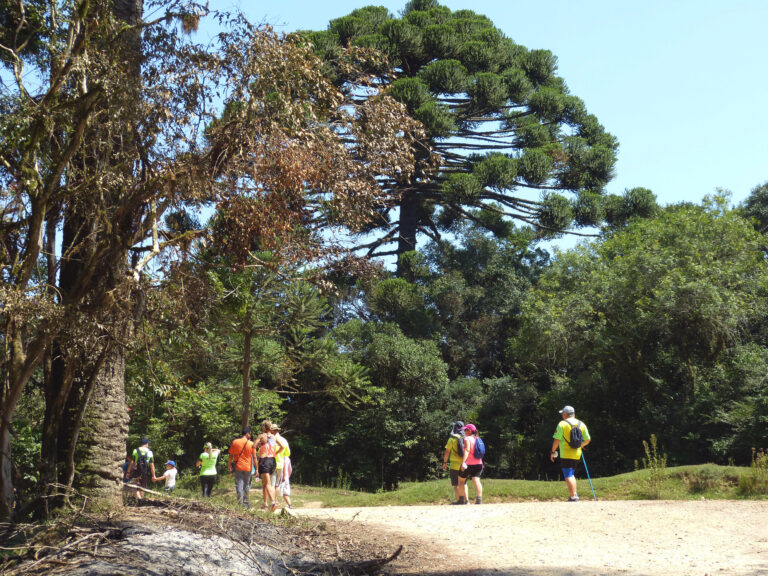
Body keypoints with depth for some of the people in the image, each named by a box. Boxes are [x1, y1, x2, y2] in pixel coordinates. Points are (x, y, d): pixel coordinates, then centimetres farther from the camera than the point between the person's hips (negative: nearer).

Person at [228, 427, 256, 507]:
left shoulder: (235, 442, -1)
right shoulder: (251, 444, -5)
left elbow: (231, 455, 3)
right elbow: (254, 457, -3)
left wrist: (230, 465, 12)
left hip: (238, 467, 0)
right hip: (248, 468, 0)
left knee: (239, 485, 0)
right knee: (246, 486, 15)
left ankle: (240, 503, -8)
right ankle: (246, 503, 22)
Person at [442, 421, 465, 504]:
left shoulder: (452, 439, -9)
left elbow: (447, 452, -7)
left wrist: (445, 462, 5)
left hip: (455, 465, -5)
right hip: (464, 464, 5)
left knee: (456, 484, 1)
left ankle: (459, 500, -3)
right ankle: (465, 499, 12)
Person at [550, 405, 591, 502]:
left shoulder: (562, 424, -9)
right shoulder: (581, 424, 8)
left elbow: (556, 440, -10)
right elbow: (587, 439, 11)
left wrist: (553, 452, 0)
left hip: (566, 455, -6)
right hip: (577, 454, 6)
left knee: (568, 476, -5)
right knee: (571, 474, 21)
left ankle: (573, 497, -11)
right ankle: (575, 494, 18)